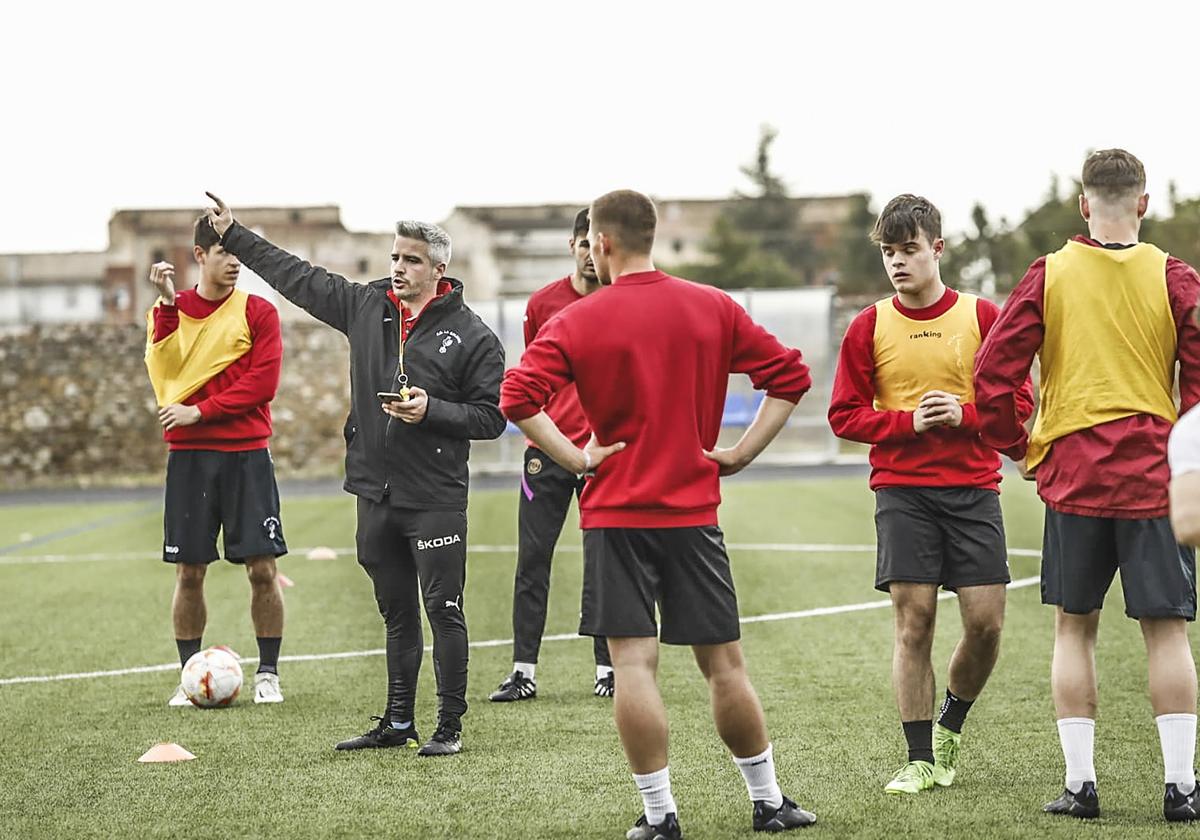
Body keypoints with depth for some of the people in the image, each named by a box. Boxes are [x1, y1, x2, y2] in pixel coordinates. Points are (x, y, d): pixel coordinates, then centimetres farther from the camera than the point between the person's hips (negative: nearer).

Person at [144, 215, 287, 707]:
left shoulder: (258, 312, 2)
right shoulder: (172, 308, 8)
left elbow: (262, 382, -8)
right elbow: (163, 365, -9)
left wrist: (200, 412, -12)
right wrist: (167, 302, -18)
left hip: (247, 454, -1)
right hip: (188, 454, 1)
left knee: (262, 569, -3)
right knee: (189, 571, 3)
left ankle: (268, 675, 9)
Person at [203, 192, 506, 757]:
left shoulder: (472, 335, -5)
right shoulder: (365, 307, 8)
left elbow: (491, 417, -4)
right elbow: (298, 277, 16)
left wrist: (432, 410, -18)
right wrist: (233, 236, 18)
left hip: (436, 499, -5)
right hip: (375, 494, 5)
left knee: (443, 611, -2)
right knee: (396, 614, 13)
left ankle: (450, 726, 6)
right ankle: (397, 723, 21)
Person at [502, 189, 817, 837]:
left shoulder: (578, 321, -4)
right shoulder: (712, 309, 3)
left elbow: (517, 398, -16)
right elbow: (790, 376, 3)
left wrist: (576, 459, -8)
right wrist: (741, 453, 4)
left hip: (617, 514, -2)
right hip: (694, 511, 3)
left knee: (633, 662, 0)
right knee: (724, 662, 10)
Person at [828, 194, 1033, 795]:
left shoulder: (982, 316, 2)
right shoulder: (869, 327, 4)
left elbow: (1018, 401, 4)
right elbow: (845, 416, 4)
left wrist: (963, 413, -13)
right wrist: (908, 420, -11)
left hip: (973, 487, 0)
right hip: (902, 491, 0)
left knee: (985, 621, -4)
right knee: (912, 622, -5)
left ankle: (951, 723, 24)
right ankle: (921, 761, 3)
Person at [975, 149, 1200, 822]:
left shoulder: (1049, 276, 0)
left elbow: (994, 368, -5)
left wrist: (1020, 448, 6)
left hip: (1072, 479, 1)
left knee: (1075, 627, 10)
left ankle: (1080, 783, 7)